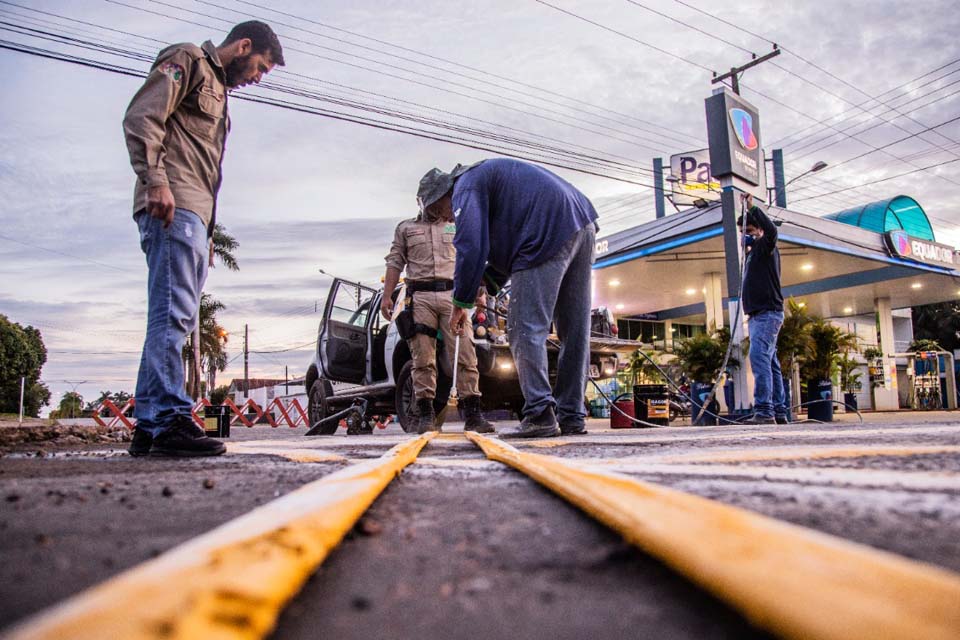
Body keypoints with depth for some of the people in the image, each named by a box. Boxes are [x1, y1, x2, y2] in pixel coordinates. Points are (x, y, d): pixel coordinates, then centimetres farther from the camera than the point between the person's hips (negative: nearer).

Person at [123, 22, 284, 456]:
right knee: (173, 314, -16)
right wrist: (156, 180, -23)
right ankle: (170, 420, -17)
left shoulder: (218, 89, 32)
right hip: (173, 207, -9)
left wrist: (207, 230, 21)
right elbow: (141, 117, -10)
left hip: (194, 214, 10)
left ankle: (149, 428, 8)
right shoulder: (187, 60, 6)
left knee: (176, 319, 5)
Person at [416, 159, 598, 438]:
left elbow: (471, 249, -11)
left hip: (550, 234, -10)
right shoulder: (487, 174, 31)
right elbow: (503, 247, 32)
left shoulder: (466, 188, 1)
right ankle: (571, 416, 11)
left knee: (525, 329, -7)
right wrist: (486, 285, 24)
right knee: (574, 331, 7)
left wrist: (461, 304, -2)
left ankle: (539, 415, -13)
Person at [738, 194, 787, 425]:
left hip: (768, 313, -10)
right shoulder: (752, 251, 21)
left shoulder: (766, 246, -4)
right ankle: (779, 412, 11)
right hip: (758, 315, 10)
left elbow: (771, 230, -24)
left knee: (759, 356, -23)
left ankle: (764, 411, -31)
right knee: (770, 362, 8)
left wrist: (752, 208, -20)